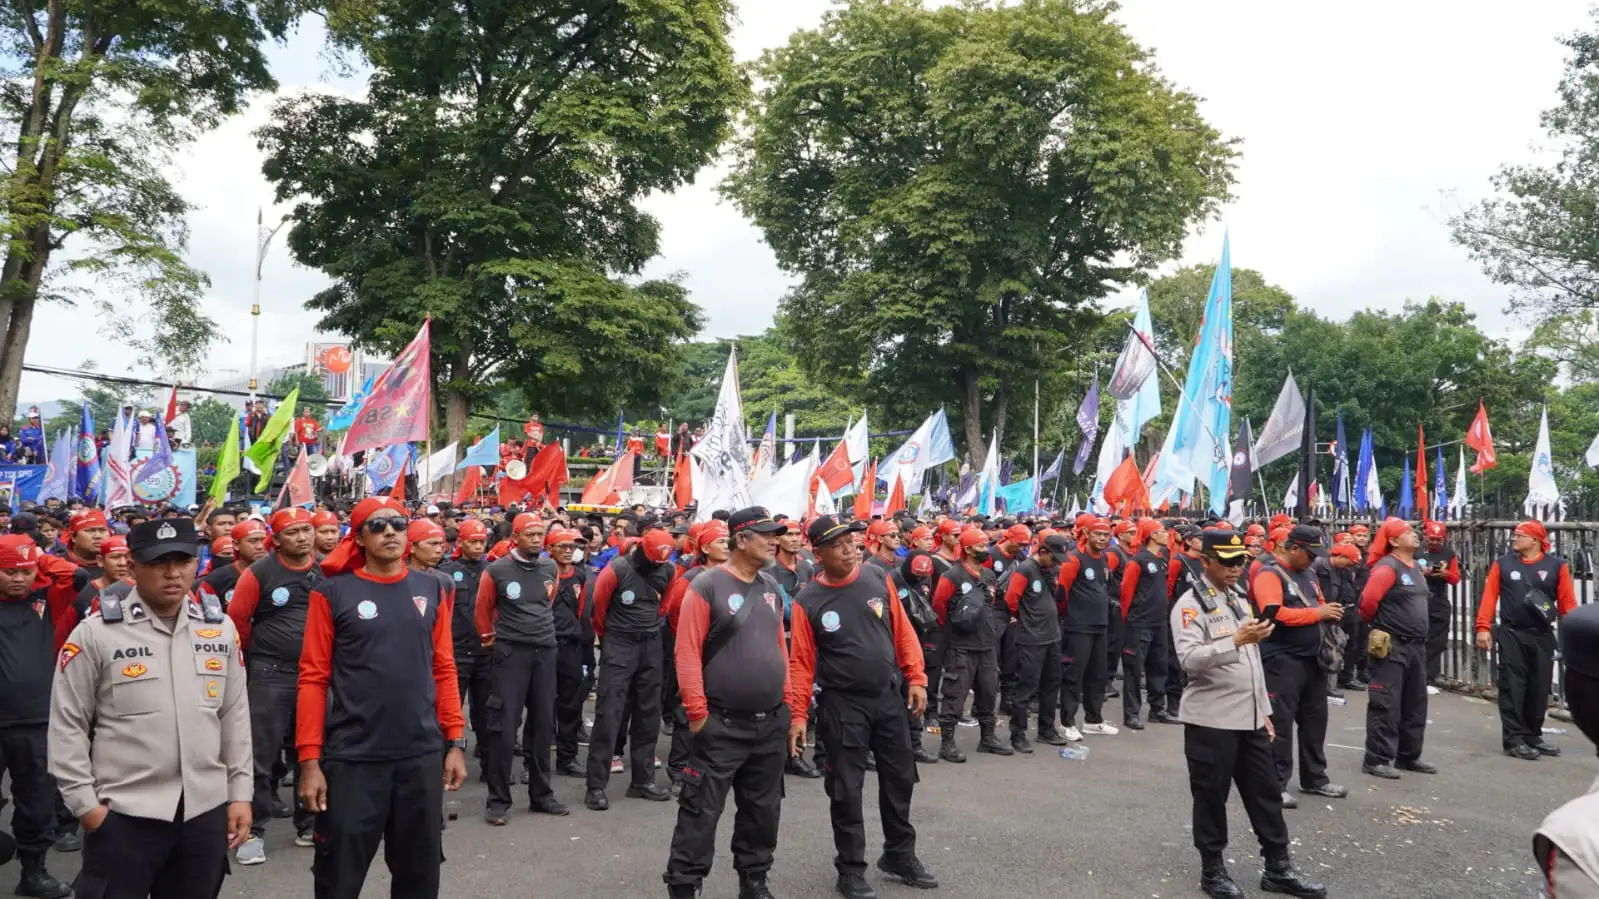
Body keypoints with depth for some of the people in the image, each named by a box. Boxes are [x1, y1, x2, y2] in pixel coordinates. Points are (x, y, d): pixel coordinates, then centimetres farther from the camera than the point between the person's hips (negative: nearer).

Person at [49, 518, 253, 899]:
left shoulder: (221, 627, 5)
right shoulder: (95, 633, -6)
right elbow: (67, 724, -2)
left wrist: (240, 792, 7)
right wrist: (84, 802, -6)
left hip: (207, 810, 3)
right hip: (122, 814, -3)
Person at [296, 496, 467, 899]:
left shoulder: (431, 589, 6)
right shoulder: (333, 593, -4)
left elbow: (444, 670, 9)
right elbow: (313, 679, -4)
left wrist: (455, 742, 6)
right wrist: (309, 759, -8)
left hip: (422, 756, 3)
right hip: (352, 758, -3)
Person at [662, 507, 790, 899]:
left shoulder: (771, 586, 10)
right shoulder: (707, 586, -12)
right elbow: (687, 651, -14)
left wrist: (788, 700, 13)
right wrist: (697, 711, -16)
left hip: (772, 722, 7)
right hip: (723, 723, -6)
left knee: (763, 809, 16)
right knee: (702, 811, 0)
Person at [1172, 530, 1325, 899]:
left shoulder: (1240, 597, 13)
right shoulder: (1189, 605, -12)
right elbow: (1189, 659, -25)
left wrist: (1264, 710, 18)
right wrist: (1236, 639, -34)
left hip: (1249, 717, 7)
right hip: (1210, 720, -7)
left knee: (1266, 792, 12)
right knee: (1212, 795, 4)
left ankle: (1278, 868, 23)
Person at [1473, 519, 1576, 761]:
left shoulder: (1556, 565, 3)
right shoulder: (1502, 564, 3)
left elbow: (1567, 602, 1)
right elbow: (1489, 596, -2)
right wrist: (1483, 627, -11)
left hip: (1543, 637, 1)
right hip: (1511, 636, -1)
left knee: (1539, 689, 9)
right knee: (1513, 688, -2)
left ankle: (1533, 735, 22)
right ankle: (1514, 739, 1)